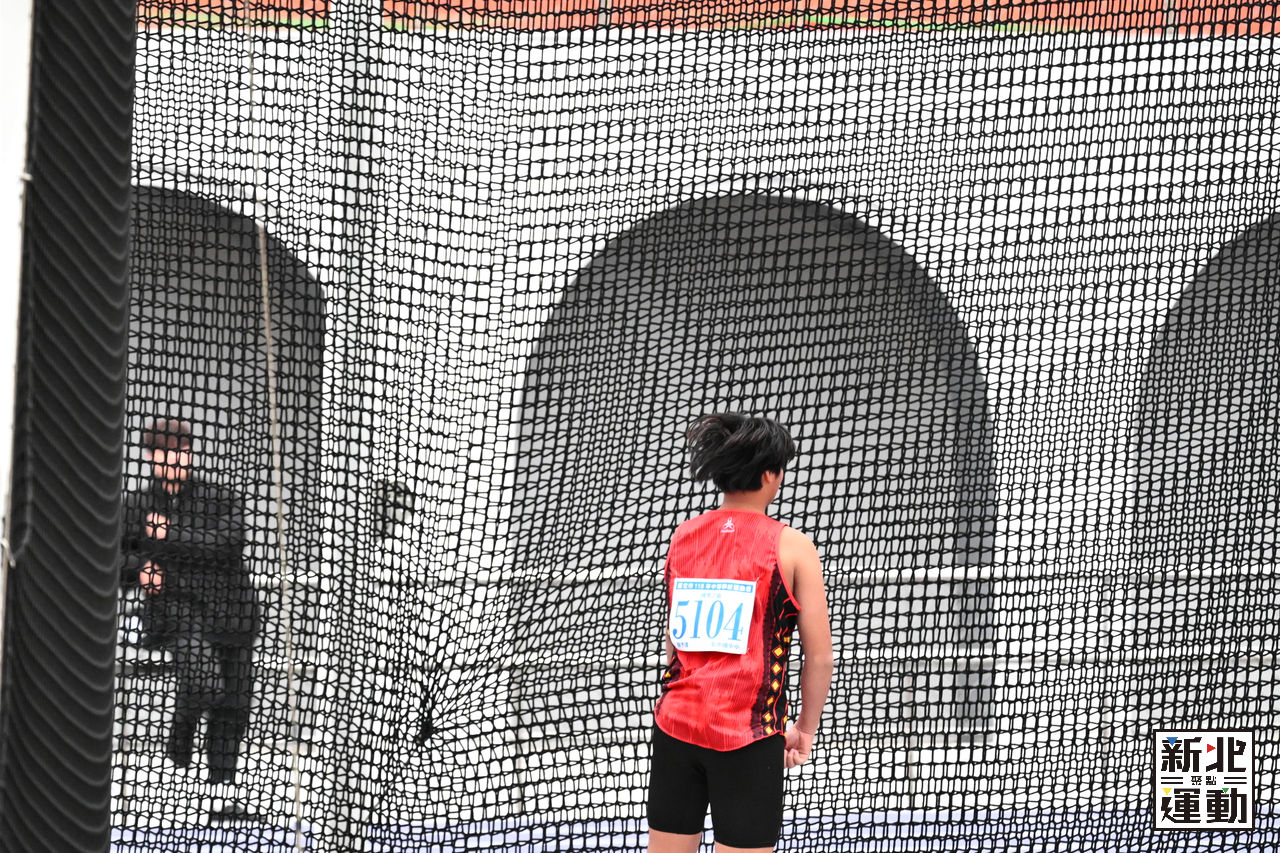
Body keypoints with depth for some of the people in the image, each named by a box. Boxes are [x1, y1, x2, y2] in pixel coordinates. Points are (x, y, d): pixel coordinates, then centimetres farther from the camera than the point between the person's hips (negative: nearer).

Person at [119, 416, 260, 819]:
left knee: (234, 706, 4)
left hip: (227, 608, 2)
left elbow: (228, 543, -13)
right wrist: (139, 567, 0)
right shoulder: (136, 506, 8)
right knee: (204, 681, -29)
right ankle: (180, 740, 0)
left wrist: (172, 535, -14)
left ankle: (222, 793, 14)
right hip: (176, 607, -2)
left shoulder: (221, 500, 4)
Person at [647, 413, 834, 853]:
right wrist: (805, 729, 10)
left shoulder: (682, 536, 9)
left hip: (675, 724, 5)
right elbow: (819, 656, -4)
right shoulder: (791, 545, -5)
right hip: (748, 734, -5)